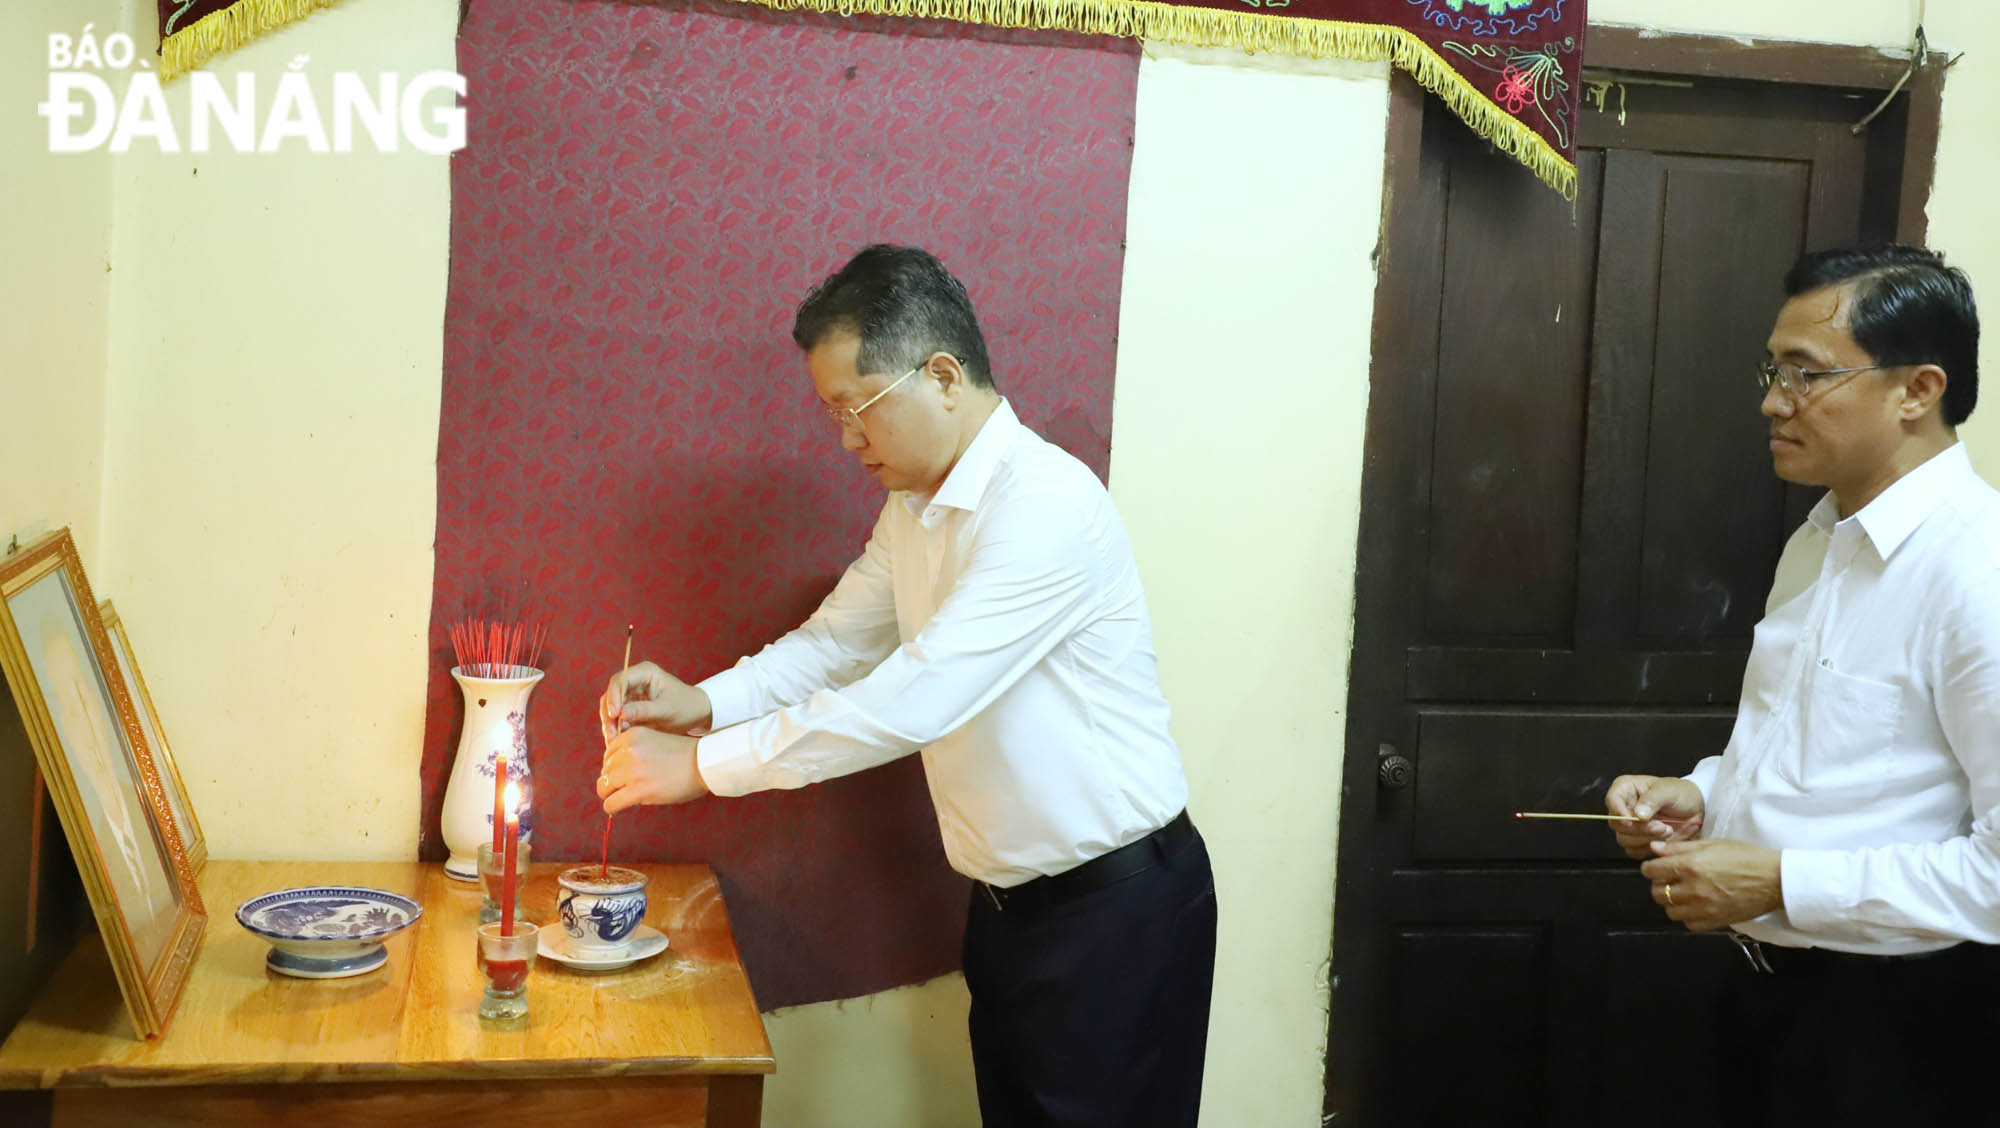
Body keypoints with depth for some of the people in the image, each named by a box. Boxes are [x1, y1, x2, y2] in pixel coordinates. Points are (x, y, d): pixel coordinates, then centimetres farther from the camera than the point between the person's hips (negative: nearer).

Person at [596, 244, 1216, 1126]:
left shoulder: (1046, 505, -24)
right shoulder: (912, 510, 7)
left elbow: (916, 700, -30)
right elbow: (832, 643, 13)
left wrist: (702, 765, -24)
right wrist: (704, 704, -6)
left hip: (1116, 904, -8)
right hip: (1010, 899, 8)